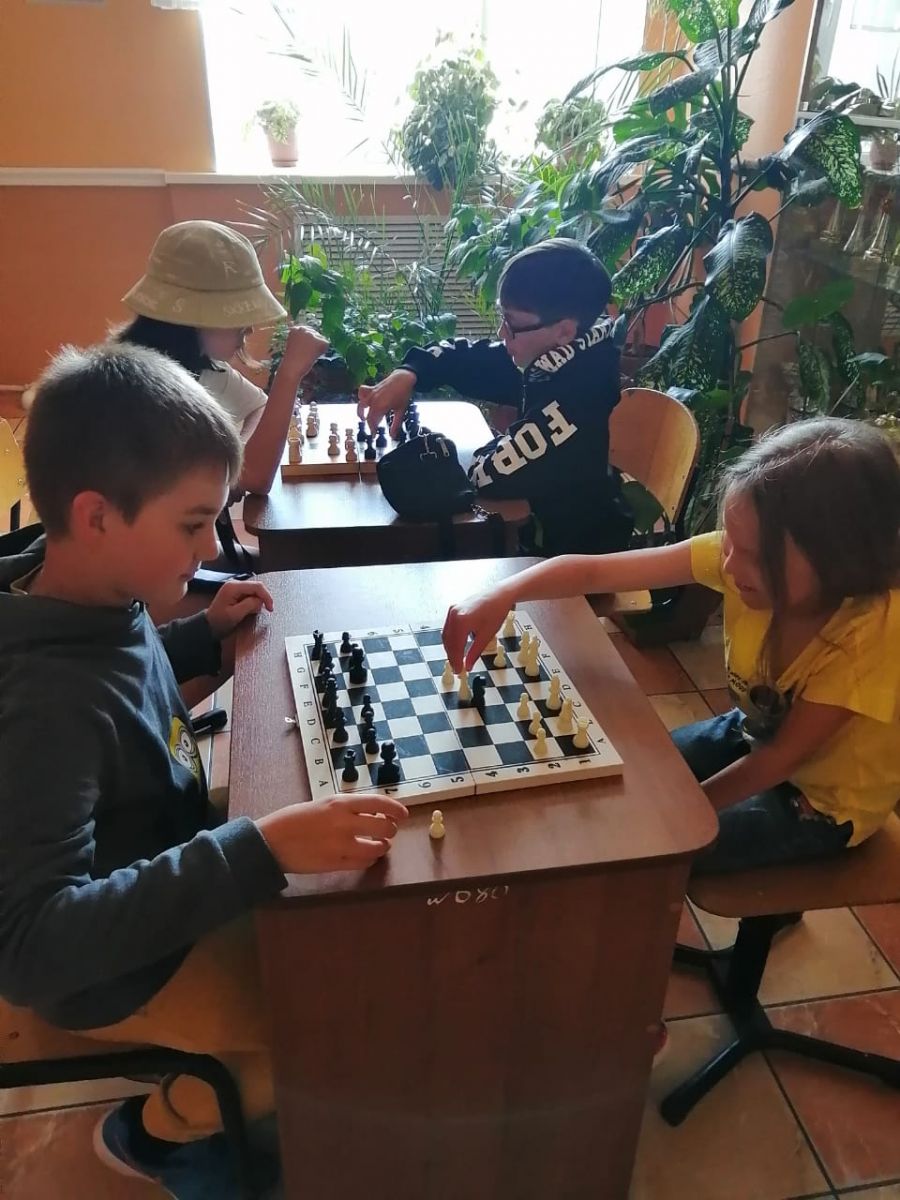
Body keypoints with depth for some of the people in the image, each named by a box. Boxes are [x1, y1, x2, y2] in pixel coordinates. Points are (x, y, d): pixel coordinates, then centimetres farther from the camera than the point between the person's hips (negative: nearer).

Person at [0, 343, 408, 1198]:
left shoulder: (97, 602, -11)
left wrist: (204, 634, -2)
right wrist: (262, 849, -48)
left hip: (166, 879, 8)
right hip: (118, 966, -8)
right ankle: (157, 1131, 19)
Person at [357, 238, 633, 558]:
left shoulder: (580, 390, -32)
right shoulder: (548, 356, -6)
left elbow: (492, 472, -32)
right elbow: (464, 357, 5)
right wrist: (408, 374, -12)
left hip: (575, 552, -7)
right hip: (543, 516, 7)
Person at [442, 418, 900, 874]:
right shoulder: (745, 552, -23)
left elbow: (782, 756, -25)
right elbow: (595, 570, -25)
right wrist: (503, 595, -41)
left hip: (821, 801, -5)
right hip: (753, 734, 5)